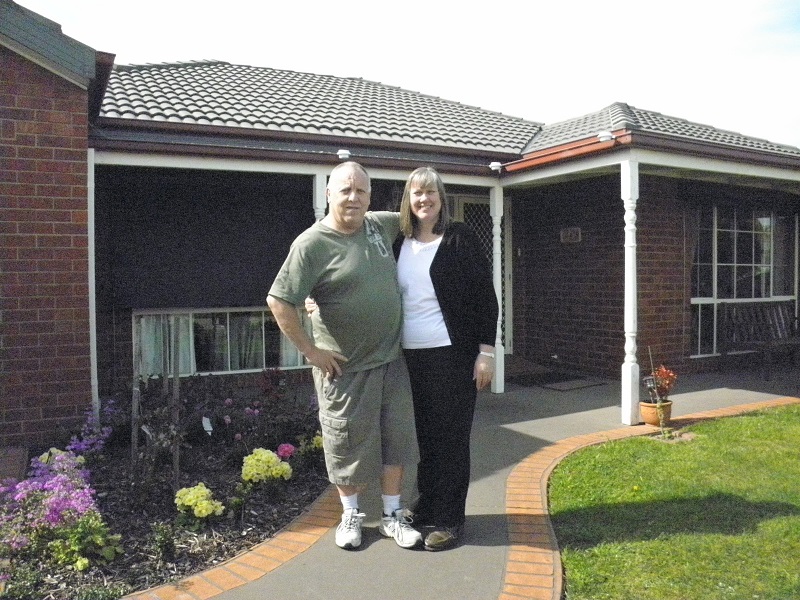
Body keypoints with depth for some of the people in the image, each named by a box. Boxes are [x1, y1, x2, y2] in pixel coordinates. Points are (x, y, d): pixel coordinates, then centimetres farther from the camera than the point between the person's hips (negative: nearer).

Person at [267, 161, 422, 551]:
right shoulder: (312, 244, -14)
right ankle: (351, 515, 32)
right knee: (348, 442, 10)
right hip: (344, 366, -5)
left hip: (391, 358, 5)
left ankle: (392, 515, 30)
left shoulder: (381, 225, 4)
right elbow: (279, 301, -16)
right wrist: (311, 351, -14)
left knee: (395, 438, 13)